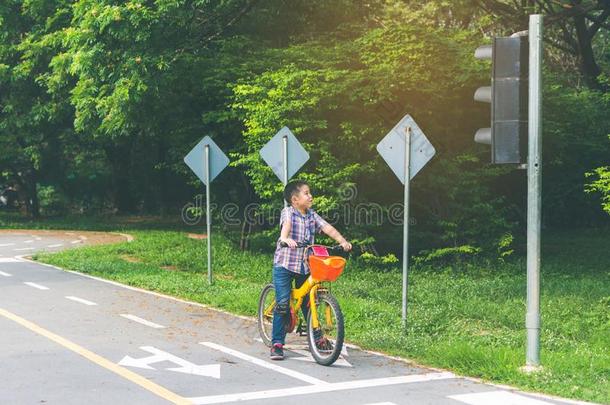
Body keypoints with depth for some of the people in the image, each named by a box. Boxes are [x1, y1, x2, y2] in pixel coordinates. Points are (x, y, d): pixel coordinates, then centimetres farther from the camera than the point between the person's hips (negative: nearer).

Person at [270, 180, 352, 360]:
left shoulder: (312, 215, 8)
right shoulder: (288, 212, -8)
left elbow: (327, 227, -3)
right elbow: (286, 225, -30)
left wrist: (342, 241, -18)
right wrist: (286, 238, -51)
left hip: (305, 266, 5)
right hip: (284, 264, -5)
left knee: (308, 303, 11)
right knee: (283, 304, -8)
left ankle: (317, 338, 24)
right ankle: (277, 343, -2)